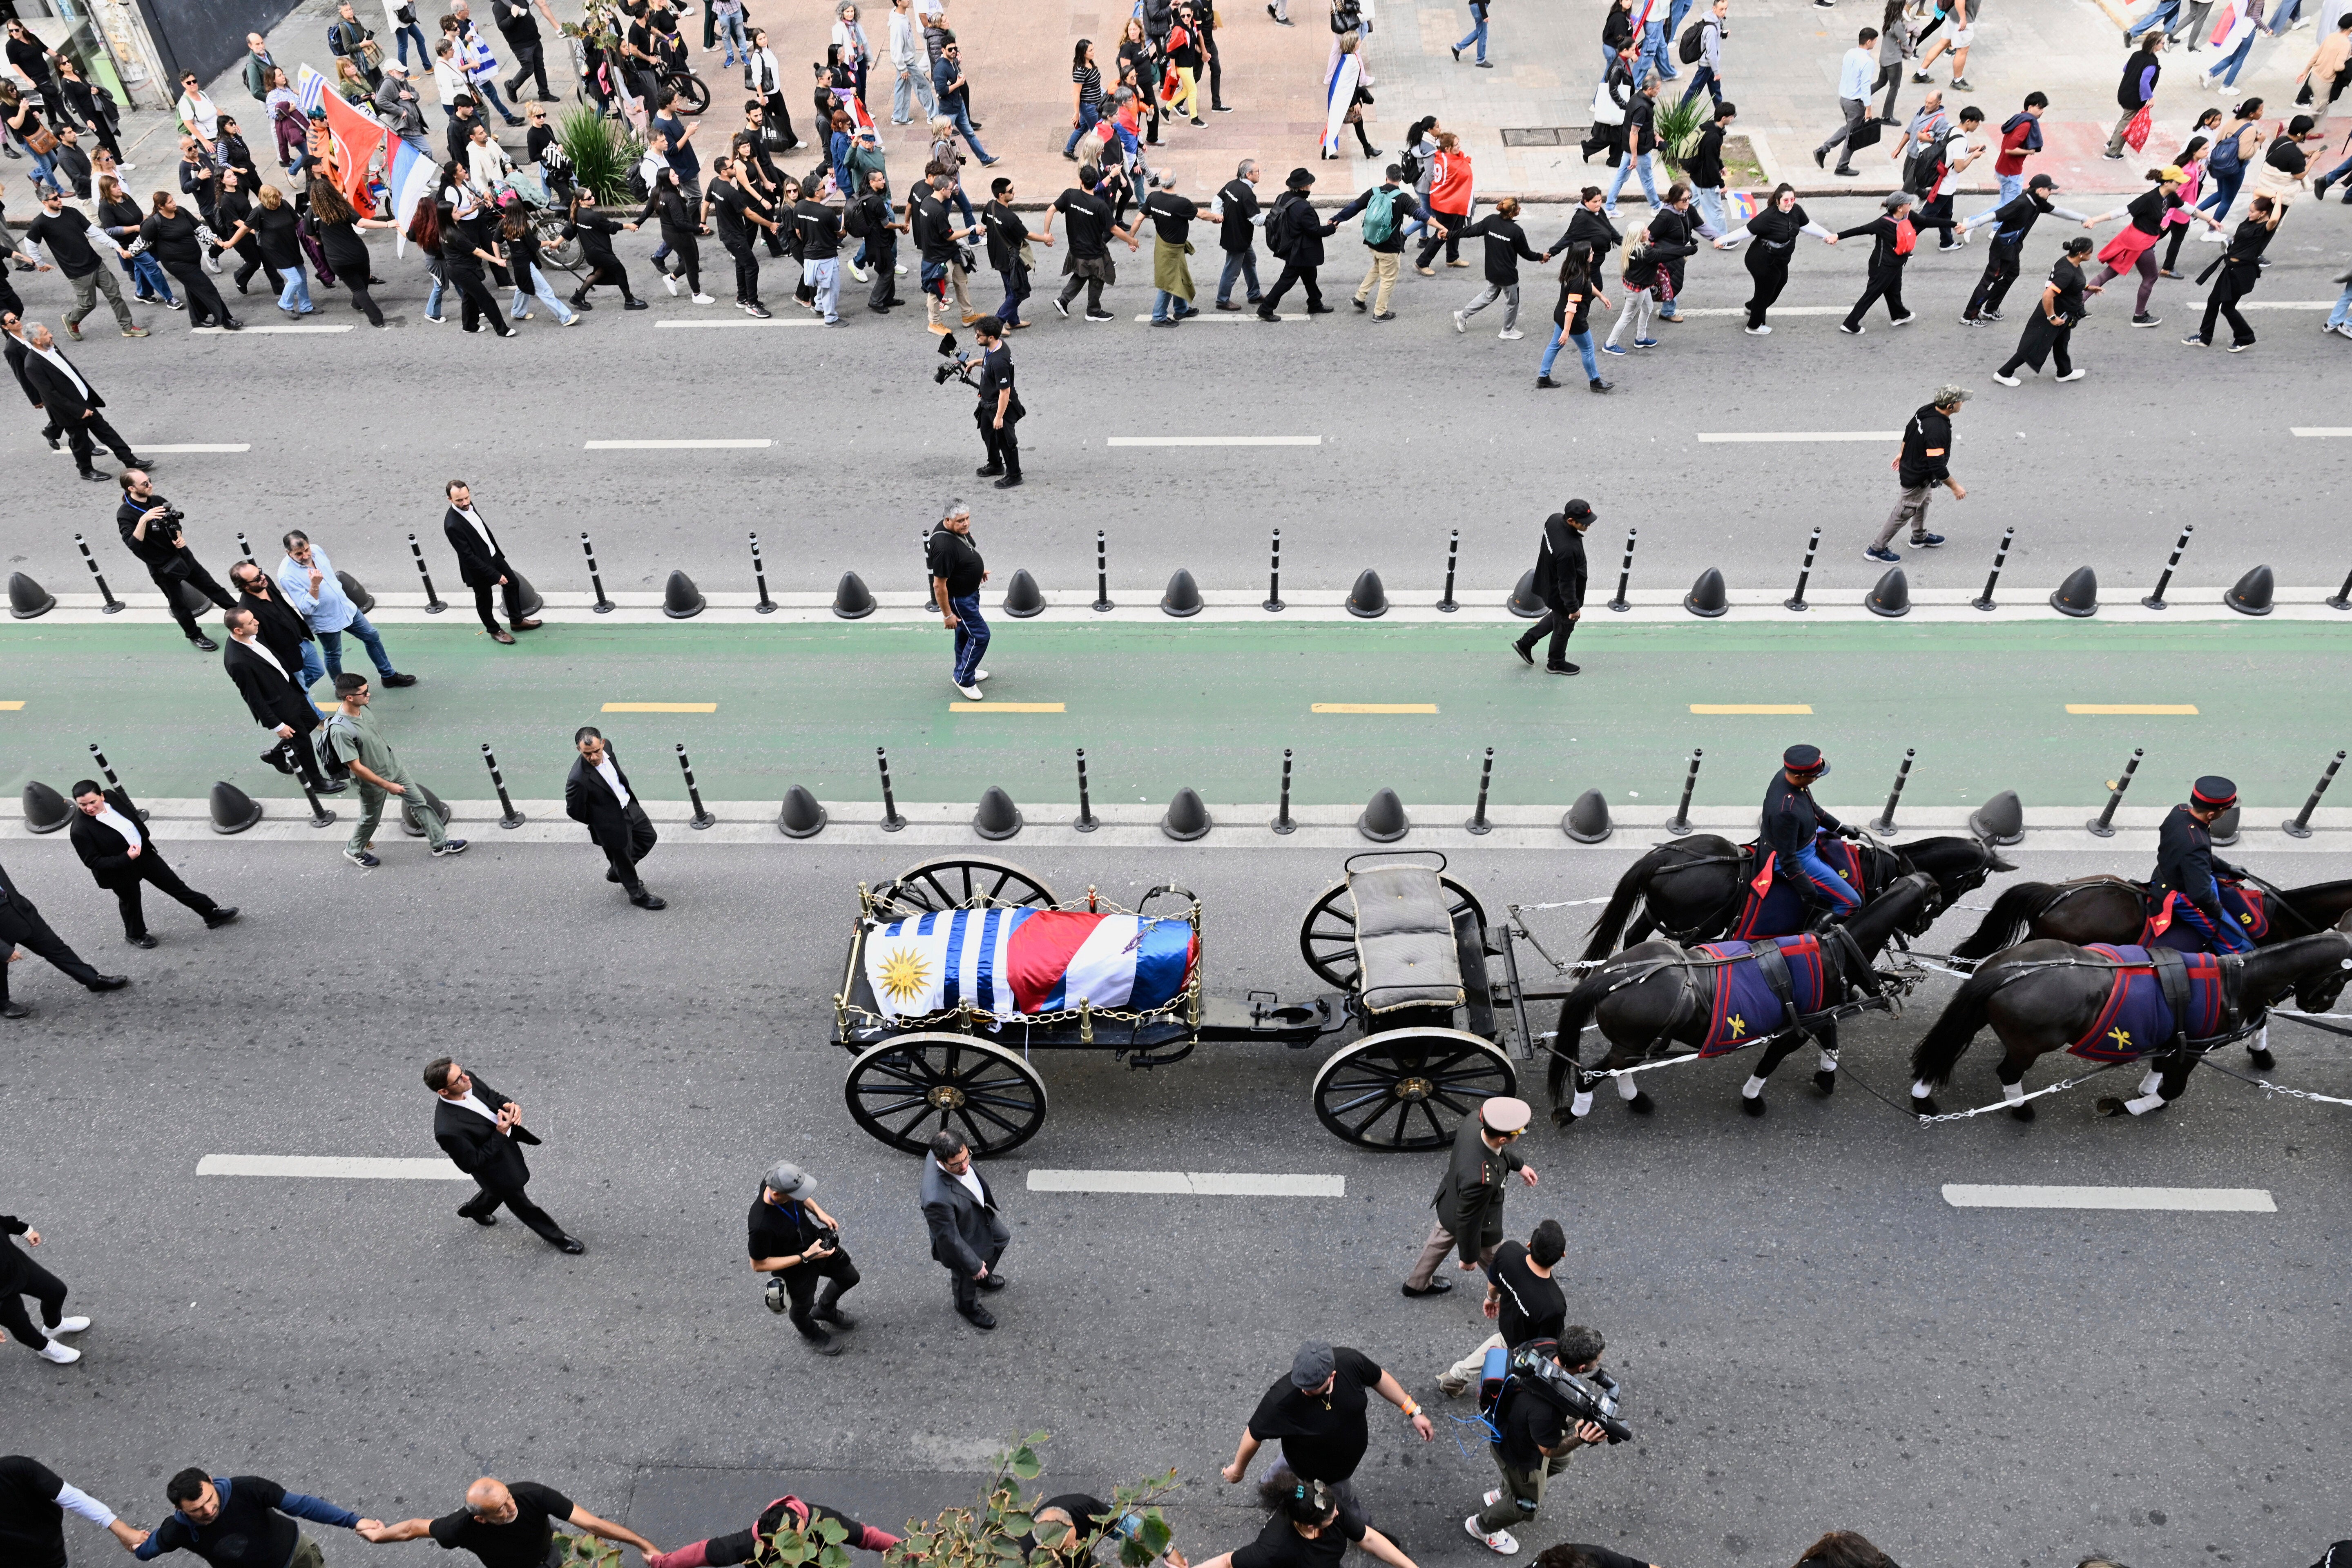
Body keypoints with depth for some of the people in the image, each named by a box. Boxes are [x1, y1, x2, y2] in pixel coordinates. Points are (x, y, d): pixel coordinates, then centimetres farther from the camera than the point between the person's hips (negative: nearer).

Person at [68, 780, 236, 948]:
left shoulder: (111, 797, -15)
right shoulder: (80, 831, -30)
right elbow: (93, 862, -24)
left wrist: (145, 836, 15)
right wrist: (127, 858, -31)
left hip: (144, 852, 5)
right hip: (121, 872, -5)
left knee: (175, 885, 15)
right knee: (131, 902, 20)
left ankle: (211, 913, 29)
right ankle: (135, 934, 49)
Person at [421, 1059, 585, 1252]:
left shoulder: (469, 1081, -22)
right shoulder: (448, 1130, -41)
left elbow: (493, 1096, -1)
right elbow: (471, 1164, -27)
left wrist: (509, 1105, -23)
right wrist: (500, 1134, -34)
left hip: (507, 1143, 7)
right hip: (497, 1169, -7)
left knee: (499, 1191, 35)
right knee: (519, 1203, 20)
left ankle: (473, 1209, 66)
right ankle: (555, 1237, 43)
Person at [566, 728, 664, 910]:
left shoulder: (607, 747, -16)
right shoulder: (578, 779, -36)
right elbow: (574, 811, -21)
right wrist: (599, 823, -5)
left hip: (629, 805, 7)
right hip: (612, 823, -7)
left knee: (649, 838, 26)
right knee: (623, 858, 16)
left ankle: (615, 872, 47)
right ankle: (637, 895, 43)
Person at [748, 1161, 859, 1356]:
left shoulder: (779, 1181, -26)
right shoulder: (761, 1226, -44)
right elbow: (758, 1265, -27)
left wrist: (819, 1212, -11)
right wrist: (806, 1257, -27)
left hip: (817, 1240, 6)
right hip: (797, 1267, -5)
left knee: (850, 1278, 26)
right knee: (803, 1305, 26)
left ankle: (825, 1309, 57)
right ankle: (811, 1333, 62)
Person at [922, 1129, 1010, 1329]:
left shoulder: (946, 1153, -26)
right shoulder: (938, 1200, -49)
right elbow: (950, 1240, -32)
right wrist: (974, 1265, -17)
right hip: (964, 1242, -7)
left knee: (1002, 1238, 33)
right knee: (968, 1277, 25)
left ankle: (983, 1277, 63)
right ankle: (968, 1307, 60)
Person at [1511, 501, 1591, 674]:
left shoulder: (1554, 519, -17)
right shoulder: (1568, 549, -42)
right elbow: (1567, 582, -30)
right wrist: (1573, 608, -16)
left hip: (1549, 584, 8)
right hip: (1561, 595, -8)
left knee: (1556, 617, 33)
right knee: (1563, 627, 19)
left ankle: (1526, 642, 42)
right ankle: (1556, 663, 44)